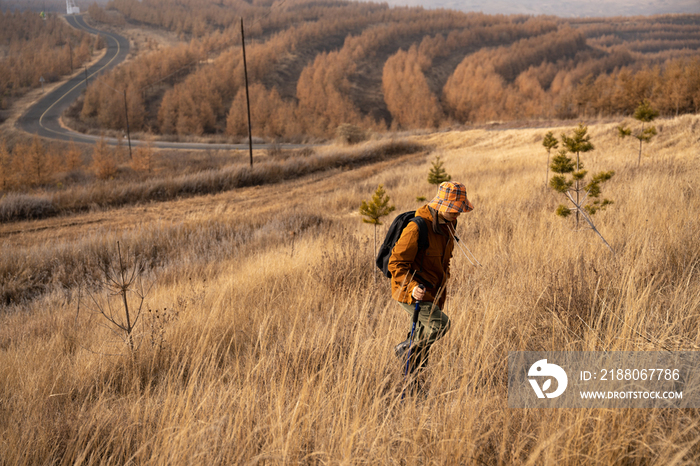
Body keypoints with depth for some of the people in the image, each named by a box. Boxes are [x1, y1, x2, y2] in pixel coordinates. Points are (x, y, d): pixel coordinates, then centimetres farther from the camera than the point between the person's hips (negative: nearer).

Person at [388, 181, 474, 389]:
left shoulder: (447, 226, 7)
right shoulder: (417, 227, -23)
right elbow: (396, 263, -22)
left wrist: (441, 297, 22)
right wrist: (412, 287, -36)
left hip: (430, 293, 9)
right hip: (409, 293, -9)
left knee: (423, 338, 13)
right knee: (441, 324, -22)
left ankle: (412, 381, 28)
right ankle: (405, 348, 0)